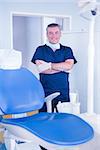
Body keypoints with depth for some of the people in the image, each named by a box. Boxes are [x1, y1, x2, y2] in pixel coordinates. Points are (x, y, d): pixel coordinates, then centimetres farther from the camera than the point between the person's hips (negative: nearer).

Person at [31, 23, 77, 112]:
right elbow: (42, 69, -9)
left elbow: (69, 65, -9)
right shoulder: (40, 50, 5)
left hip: (63, 92, 1)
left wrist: (49, 65, -10)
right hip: (45, 92, -1)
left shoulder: (67, 50, 9)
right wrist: (62, 67, -8)